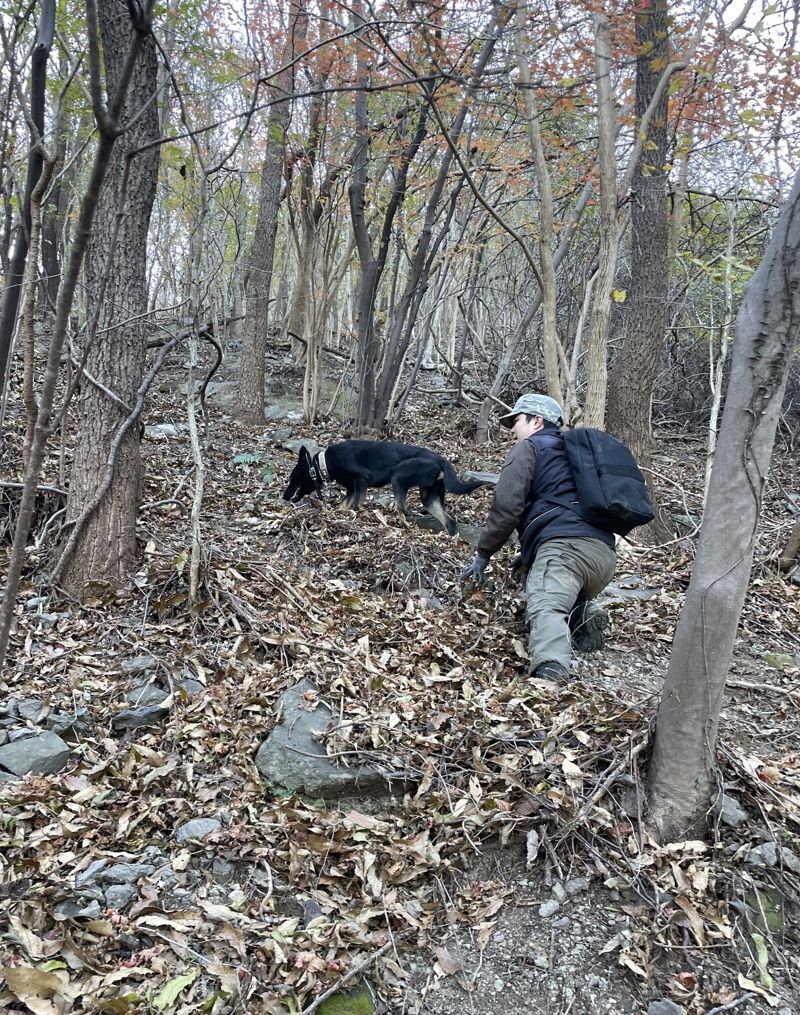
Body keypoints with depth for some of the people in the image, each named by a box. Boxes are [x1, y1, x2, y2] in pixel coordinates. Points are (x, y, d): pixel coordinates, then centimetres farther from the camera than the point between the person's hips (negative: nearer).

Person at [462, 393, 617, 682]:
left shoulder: (529, 447, 12)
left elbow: (507, 505, -2)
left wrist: (483, 553, 7)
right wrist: (529, 553, 39)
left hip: (565, 544, -8)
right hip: (604, 552, 8)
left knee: (544, 606, -27)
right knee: (568, 595, 33)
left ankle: (550, 671, -56)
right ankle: (586, 617, 0)